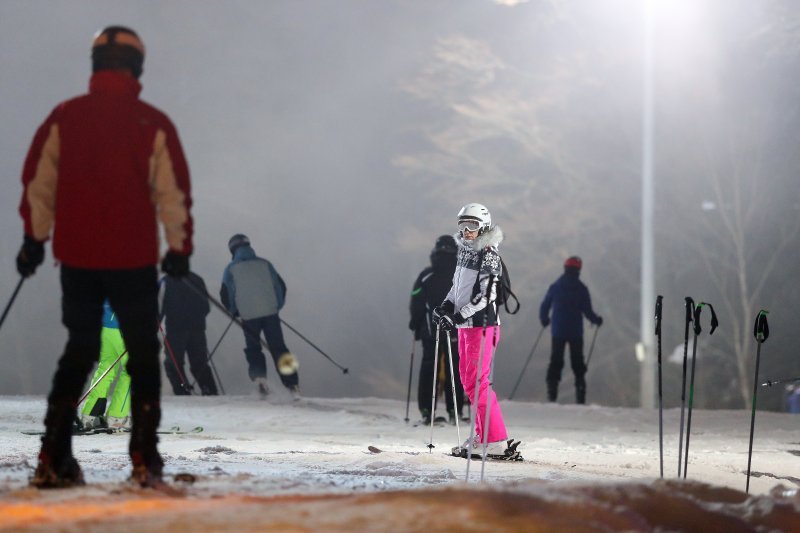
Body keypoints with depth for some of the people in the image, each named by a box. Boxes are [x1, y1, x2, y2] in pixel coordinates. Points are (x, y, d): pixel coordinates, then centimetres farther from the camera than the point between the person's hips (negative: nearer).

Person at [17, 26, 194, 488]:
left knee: (79, 351, 14)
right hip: (134, 259, -2)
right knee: (143, 355, 10)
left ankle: (54, 458, 5)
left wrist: (34, 239, 16)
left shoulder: (64, 118, 0)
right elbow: (173, 191, -4)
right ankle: (144, 460, 3)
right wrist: (180, 247, 7)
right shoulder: (154, 125, -7)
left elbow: (37, 183, 5)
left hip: (77, 257, 3)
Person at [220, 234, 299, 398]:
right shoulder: (265, 264, 7)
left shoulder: (231, 269, 2)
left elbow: (226, 295, 2)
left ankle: (259, 376, -13)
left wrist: (235, 311, 18)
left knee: (253, 349, 13)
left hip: (249, 317, -1)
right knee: (278, 348, 6)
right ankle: (292, 385, -2)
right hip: (270, 313, 1)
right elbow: (281, 286, 9)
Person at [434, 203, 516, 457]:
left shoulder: (488, 255, -13)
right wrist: (448, 305, 6)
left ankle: (495, 440, -9)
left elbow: (486, 296, -19)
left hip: (482, 324, -9)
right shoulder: (464, 250, 12)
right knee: (467, 379, 12)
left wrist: (458, 315, -22)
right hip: (465, 324, 9)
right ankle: (483, 434, 19)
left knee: (476, 381, -11)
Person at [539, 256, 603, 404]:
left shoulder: (555, 287, 0)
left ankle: (552, 391, -5)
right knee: (577, 362, 7)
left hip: (558, 332, 1)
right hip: (576, 333, -1)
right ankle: (580, 395, 1)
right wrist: (596, 320, 13)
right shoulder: (581, 289, -6)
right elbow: (587, 310, -7)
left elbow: (544, 306, 4)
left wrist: (544, 320, 23)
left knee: (556, 361, 7)